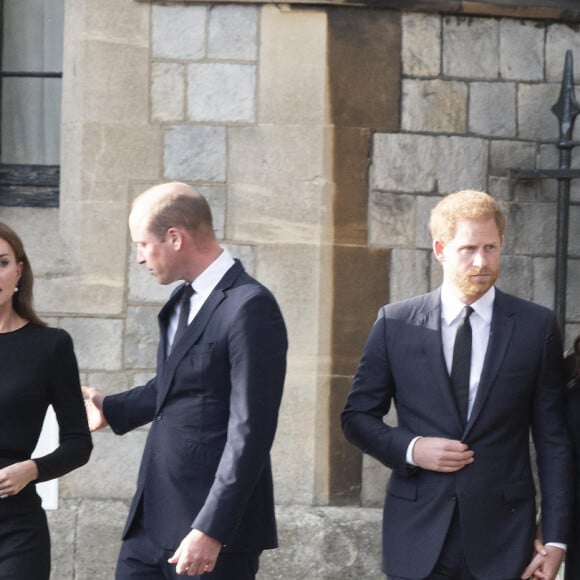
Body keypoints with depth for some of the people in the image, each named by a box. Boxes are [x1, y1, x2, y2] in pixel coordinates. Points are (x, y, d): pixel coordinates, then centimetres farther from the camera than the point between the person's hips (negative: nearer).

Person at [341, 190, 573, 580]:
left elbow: (553, 440, 2)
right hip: (417, 536, 1)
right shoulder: (396, 323, 3)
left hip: (502, 536, 0)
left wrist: (556, 540, -3)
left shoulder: (536, 326, 2)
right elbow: (357, 416, 10)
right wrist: (410, 448, -9)